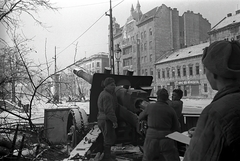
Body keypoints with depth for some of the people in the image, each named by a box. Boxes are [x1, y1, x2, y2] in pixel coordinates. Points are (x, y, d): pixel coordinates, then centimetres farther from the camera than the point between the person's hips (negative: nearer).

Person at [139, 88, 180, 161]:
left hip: (151, 139, 1)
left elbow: (140, 117, 18)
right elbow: (176, 129, 6)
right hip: (166, 141, -1)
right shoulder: (171, 110, 2)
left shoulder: (150, 106, 1)